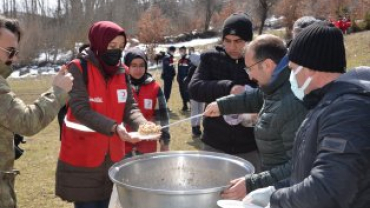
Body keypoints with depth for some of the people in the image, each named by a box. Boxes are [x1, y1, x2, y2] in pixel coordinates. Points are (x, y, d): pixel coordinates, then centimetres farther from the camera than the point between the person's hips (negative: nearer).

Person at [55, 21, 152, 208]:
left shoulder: (122, 72, 4)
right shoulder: (77, 69, -12)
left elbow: (130, 107, 0)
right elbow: (80, 109, -21)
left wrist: (143, 125, -22)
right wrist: (114, 127, -33)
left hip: (112, 156, 5)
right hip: (83, 156, -5)